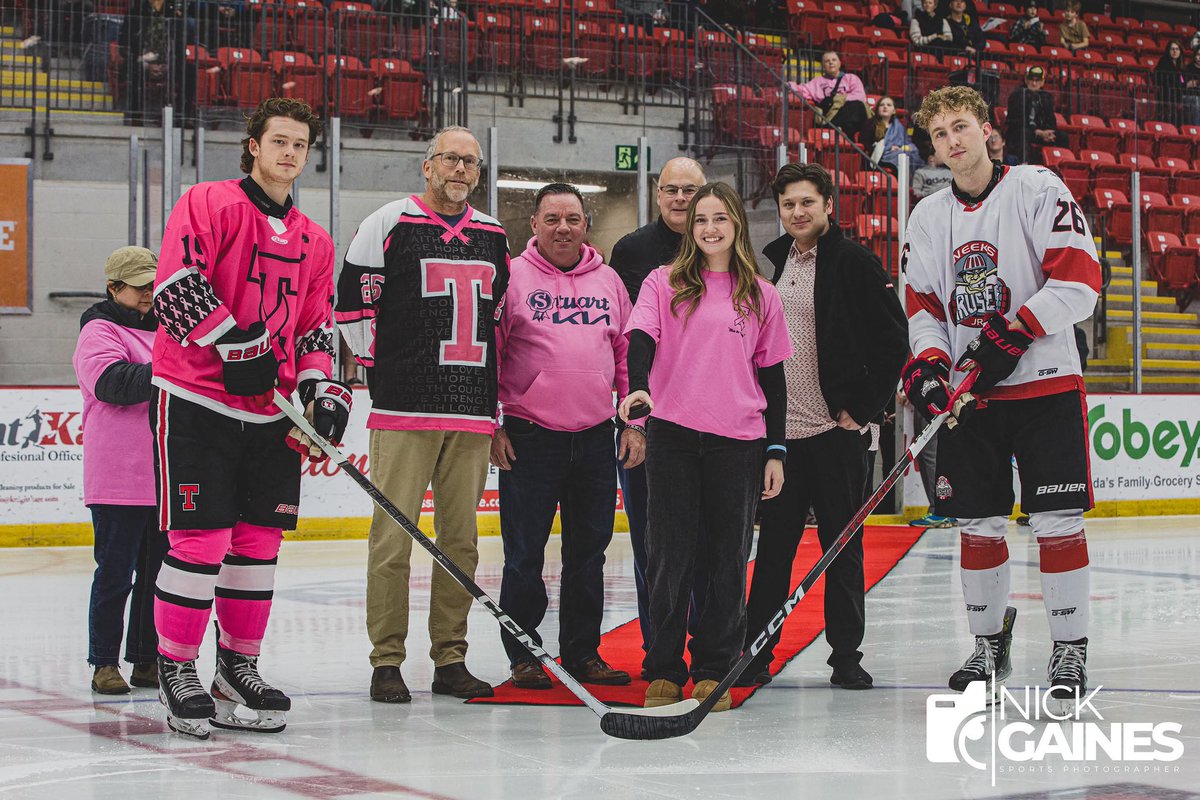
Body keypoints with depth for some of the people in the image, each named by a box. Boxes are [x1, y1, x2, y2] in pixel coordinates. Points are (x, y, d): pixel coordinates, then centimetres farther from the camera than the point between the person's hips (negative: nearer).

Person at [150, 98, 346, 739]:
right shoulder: (209, 203, -3)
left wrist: (323, 390, 1)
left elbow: (315, 330, 18)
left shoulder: (313, 242, 16)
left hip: (271, 413, 6)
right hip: (195, 402, -6)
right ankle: (177, 672, 4)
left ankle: (238, 670, 19)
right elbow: (177, 283, -15)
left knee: (258, 542, 7)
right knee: (200, 540, -9)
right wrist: (236, 346, -20)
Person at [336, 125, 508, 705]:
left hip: (473, 415, 5)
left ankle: (450, 659, 14)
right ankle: (386, 662, 1)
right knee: (394, 536, -5)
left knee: (461, 539, 7)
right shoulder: (388, 224, -2)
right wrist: (383, 368, 0)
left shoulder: (493, 237, 15)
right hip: (404, 412, -5)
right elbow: (351, 305, -1)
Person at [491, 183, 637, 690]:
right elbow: (486, 353, -3)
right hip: (528, 437, -4)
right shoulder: (513, 277, -2)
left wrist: (635, 423, 7)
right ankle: (523, 655, 10)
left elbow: (628, 356, 13)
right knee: (525, 554, 0)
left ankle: (582, 652, 19)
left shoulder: (608, 282, 11)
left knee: (589, 551, 9)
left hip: (595, 438, 4)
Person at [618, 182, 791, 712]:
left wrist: (776, 451, 8)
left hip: (738, 442, 1)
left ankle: (713, 672, 13)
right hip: (673, 435, -1)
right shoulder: (664, 283, 6)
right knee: (671, 555, -1)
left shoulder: (761, 295, 10)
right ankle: (664, 670, 10)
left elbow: (772, 376, 12)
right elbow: (641, 339, -8)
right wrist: (638, 387, -29)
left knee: (728, 559, 3)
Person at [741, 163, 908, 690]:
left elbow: (892, 341, -8)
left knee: (842, 544, 3)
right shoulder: (771, 263, 12)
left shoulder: (855, 262, -6)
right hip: (778, 430, 5)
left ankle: (846, 654, 11)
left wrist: (864, 408, -10)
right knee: (774, 543, 8)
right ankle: (756, 649, 13)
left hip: (837, 430, -5)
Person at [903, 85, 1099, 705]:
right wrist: (928, 361, -5)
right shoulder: (928, 218, 12)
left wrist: (1014, 333, -20)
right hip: (969, 396, 4)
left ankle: (1070, 648, 5)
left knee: (1057, 521, -5)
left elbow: (1079, 281, -11)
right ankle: (990, 642, 21)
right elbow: (922, 305, 14)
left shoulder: (1038, 189, -4)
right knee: (977, 524, 7)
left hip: (1045, 382, -4)